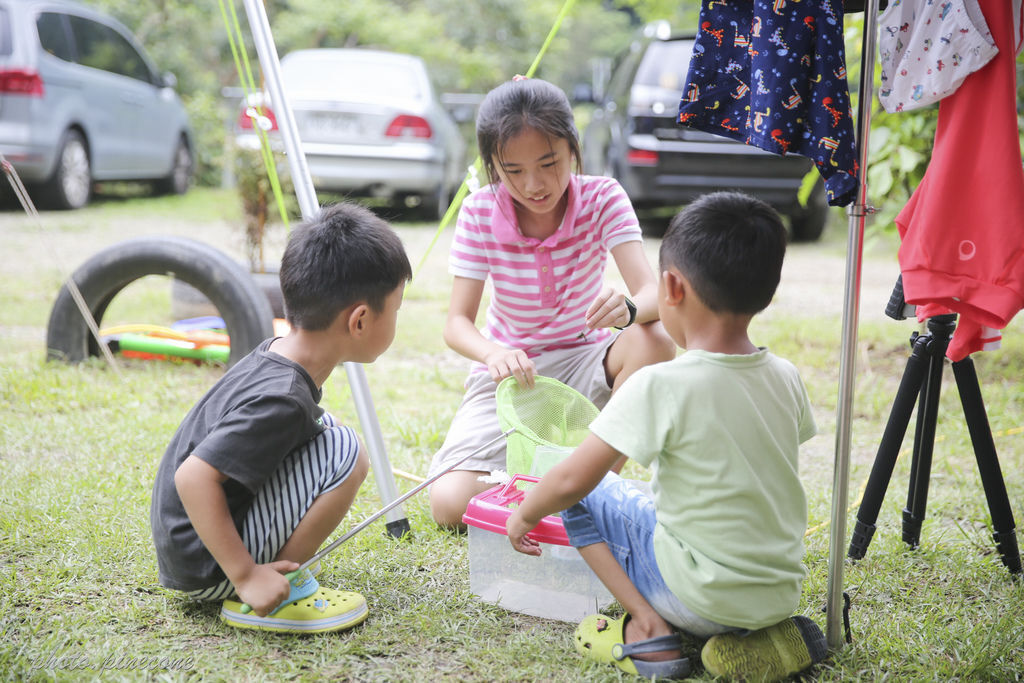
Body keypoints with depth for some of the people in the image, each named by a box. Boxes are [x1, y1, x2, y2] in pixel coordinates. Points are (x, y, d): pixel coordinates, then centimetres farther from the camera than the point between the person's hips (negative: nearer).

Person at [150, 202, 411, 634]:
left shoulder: (274, 357, 2)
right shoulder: (282, 398, -27)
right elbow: (193, 477, -31)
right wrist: (246, 576, -26)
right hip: (205, 568, -10)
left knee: (325, 431, 17)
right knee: (345, 454, -20)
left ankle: (271, 571, 11)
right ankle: (264, 592, -10)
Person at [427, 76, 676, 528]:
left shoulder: (602, 198, -15)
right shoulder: (480, 213, -14)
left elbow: (652, 292, -26)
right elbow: (457, 323, -18)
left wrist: (628, 308, -52)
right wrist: (494, 353, -41)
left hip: (583, 363, 1)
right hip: (510, 368, 0)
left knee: (653, 341, -34)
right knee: (451, 505, -21)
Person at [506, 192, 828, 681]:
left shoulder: (661, 385, -19)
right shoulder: (786, 378, -1)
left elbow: (572, 479, -16)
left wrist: (525, 514, 5)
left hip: (701, 598, -5)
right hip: (781, 594, 6)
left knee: (585, 493, 8)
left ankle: (649, 629, -1)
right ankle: (764, 636, 13)